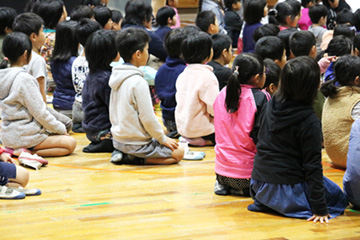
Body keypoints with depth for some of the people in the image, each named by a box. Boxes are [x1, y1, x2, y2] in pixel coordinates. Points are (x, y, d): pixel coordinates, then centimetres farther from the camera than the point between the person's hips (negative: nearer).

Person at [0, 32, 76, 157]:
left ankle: (20, 150, 8)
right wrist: (61, 129, -3)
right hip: (23, 136, -9)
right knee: (70, 143, -6)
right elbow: (40, 113, -18)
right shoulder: (25, 79, -20)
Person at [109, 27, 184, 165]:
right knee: (178, 153, 0)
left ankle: (121, 154, 7)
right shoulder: (138, 82, -21)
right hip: (136, 143, -9)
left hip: (118, 139, 9)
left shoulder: (117, 77, 5)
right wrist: (163, 139, -5)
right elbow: (148, 118, -20)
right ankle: (133, 158, -8)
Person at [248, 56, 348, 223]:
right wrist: (320, 209, -14)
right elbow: (312, 166, -20)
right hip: (287, 189, -7)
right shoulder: (310, 123, -22)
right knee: (337, 195, 18)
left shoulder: (272, 104, -4)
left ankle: (265, 203, 11)